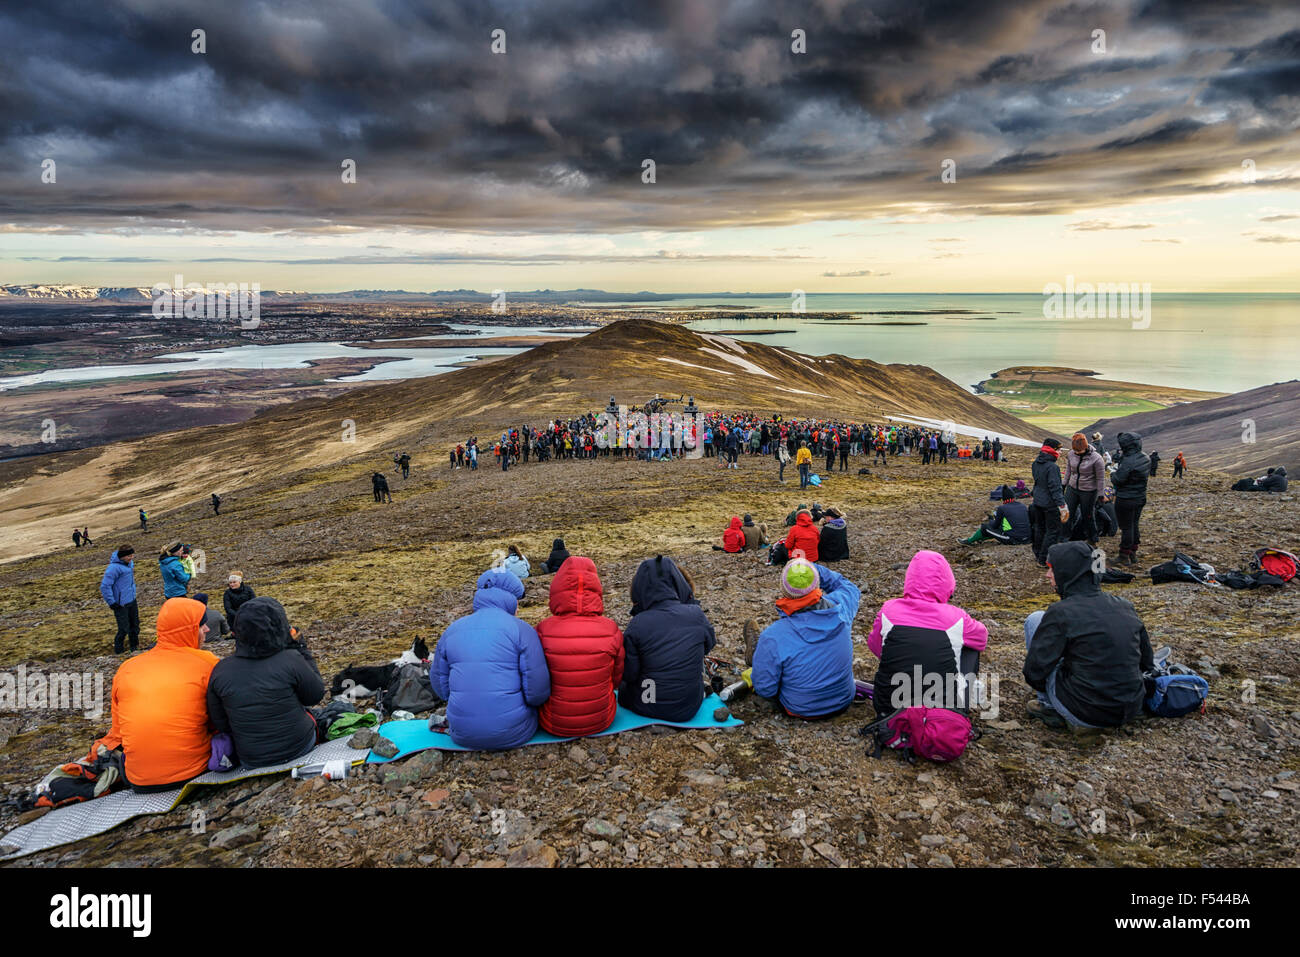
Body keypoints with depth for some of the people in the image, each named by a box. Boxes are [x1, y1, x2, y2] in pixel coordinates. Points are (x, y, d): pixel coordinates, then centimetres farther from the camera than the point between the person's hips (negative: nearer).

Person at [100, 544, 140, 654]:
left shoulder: (130, 563, 1)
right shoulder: (114, 567, -24)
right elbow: (105, 586, -23)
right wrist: (112, 603, -20)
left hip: (132, 600, 8)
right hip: (121, 604, -8)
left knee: (135, 626, 18)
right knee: (124, 629, -1)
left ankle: (134, 648, 34)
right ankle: (118, 650, 19)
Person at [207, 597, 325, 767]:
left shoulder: (220, 670, -12)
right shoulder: (290, 660, -23)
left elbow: (220, 724, -2)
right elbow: (315, 695, -5)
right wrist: (301, 650, 0)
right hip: (299, 748, -2)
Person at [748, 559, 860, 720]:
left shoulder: (773, 636, -32)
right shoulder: (839, 609, -23)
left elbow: (765, 689, -20)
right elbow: (849, 587, 4)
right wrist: (813, 568, -5)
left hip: (801, 711, -3)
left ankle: (756, 653, 48)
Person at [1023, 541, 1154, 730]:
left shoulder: (1061, 613, -15)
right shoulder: (1125, 606, 4)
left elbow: (1034, 672, -14)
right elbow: (1146, 663, 14)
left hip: (1084, 715, -6)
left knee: (1035, 620, 4)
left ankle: (1049, 707, 9)